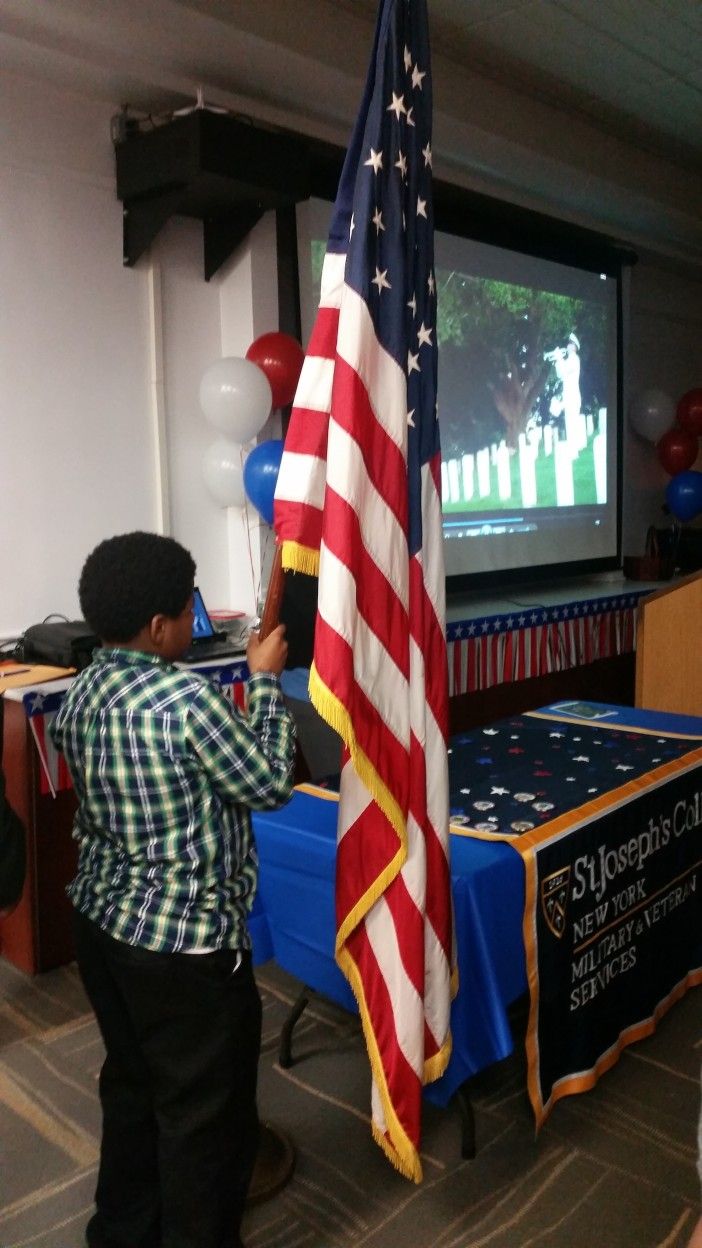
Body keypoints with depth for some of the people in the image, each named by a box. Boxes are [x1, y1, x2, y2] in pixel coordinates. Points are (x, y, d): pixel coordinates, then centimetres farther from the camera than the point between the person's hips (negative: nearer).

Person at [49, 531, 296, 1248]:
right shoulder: (188, 699, -25)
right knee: (206, 1111, 13)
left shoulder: (79, 695, -1)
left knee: (131, 1082, 27)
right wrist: (266, 683, -6)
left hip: (101, 920, 9)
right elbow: (269, 784, -14)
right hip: (184, 942, -8)